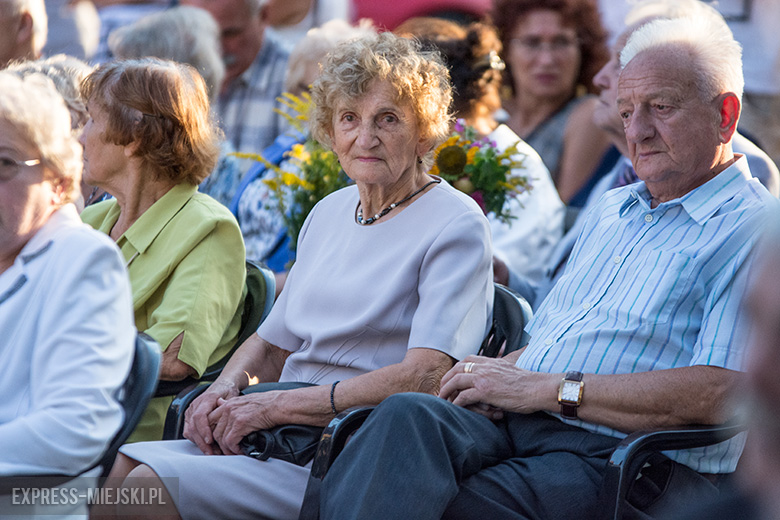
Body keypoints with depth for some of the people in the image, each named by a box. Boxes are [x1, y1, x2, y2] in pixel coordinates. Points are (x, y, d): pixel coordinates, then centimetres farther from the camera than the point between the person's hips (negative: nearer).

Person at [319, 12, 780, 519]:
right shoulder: (611, 210, 27)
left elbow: (719, 395, -15)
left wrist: (546, 388, -13)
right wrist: (500, 371, 2)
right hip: (510, 421, 7)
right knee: (406, 416, -27)